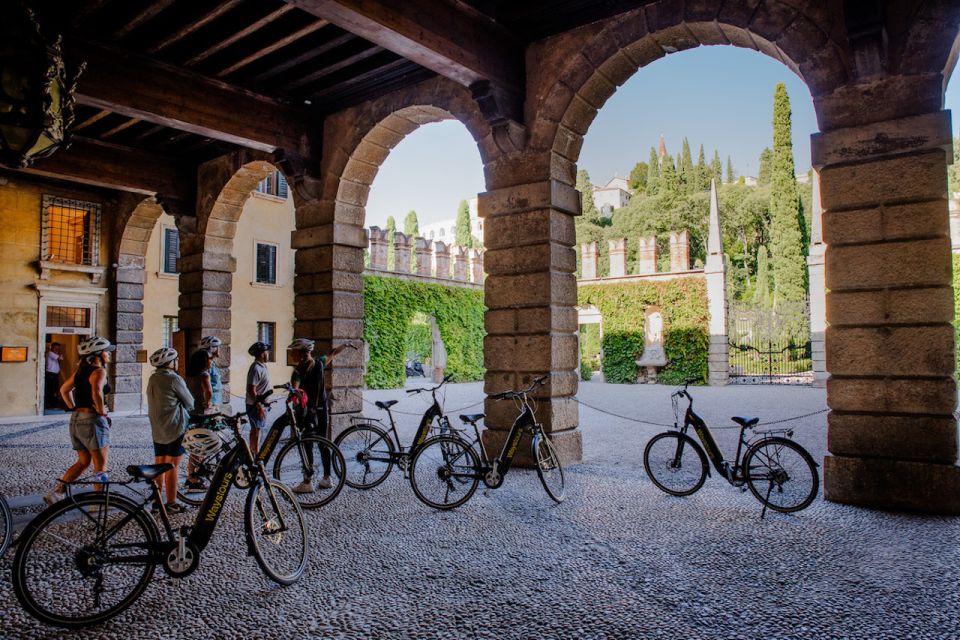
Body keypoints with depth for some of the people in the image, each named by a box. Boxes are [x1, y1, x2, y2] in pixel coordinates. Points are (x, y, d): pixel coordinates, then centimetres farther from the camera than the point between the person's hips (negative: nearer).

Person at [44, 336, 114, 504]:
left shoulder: (80, 370, 12)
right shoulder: (99, 371, -14)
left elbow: (64, 390, 22)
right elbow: (96, 391, -33)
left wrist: (73, 408, 22)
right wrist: (102, 410, -20)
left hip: (76, 420, 8)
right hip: (93, 420, -8)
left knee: (83, 462, 19)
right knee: (100, 465, 3)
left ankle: (56, 492, 10)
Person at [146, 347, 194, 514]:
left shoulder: (152, 379, 9)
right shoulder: (174, 378, -14)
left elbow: (155, 403, 15)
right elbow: (190, 403, -7)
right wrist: (183, 408, 14)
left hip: (157, 429, 7)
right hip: (175, 427, -7)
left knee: (160, 465, 14)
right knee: (172, 466, -2)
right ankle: (171, 504, 2)